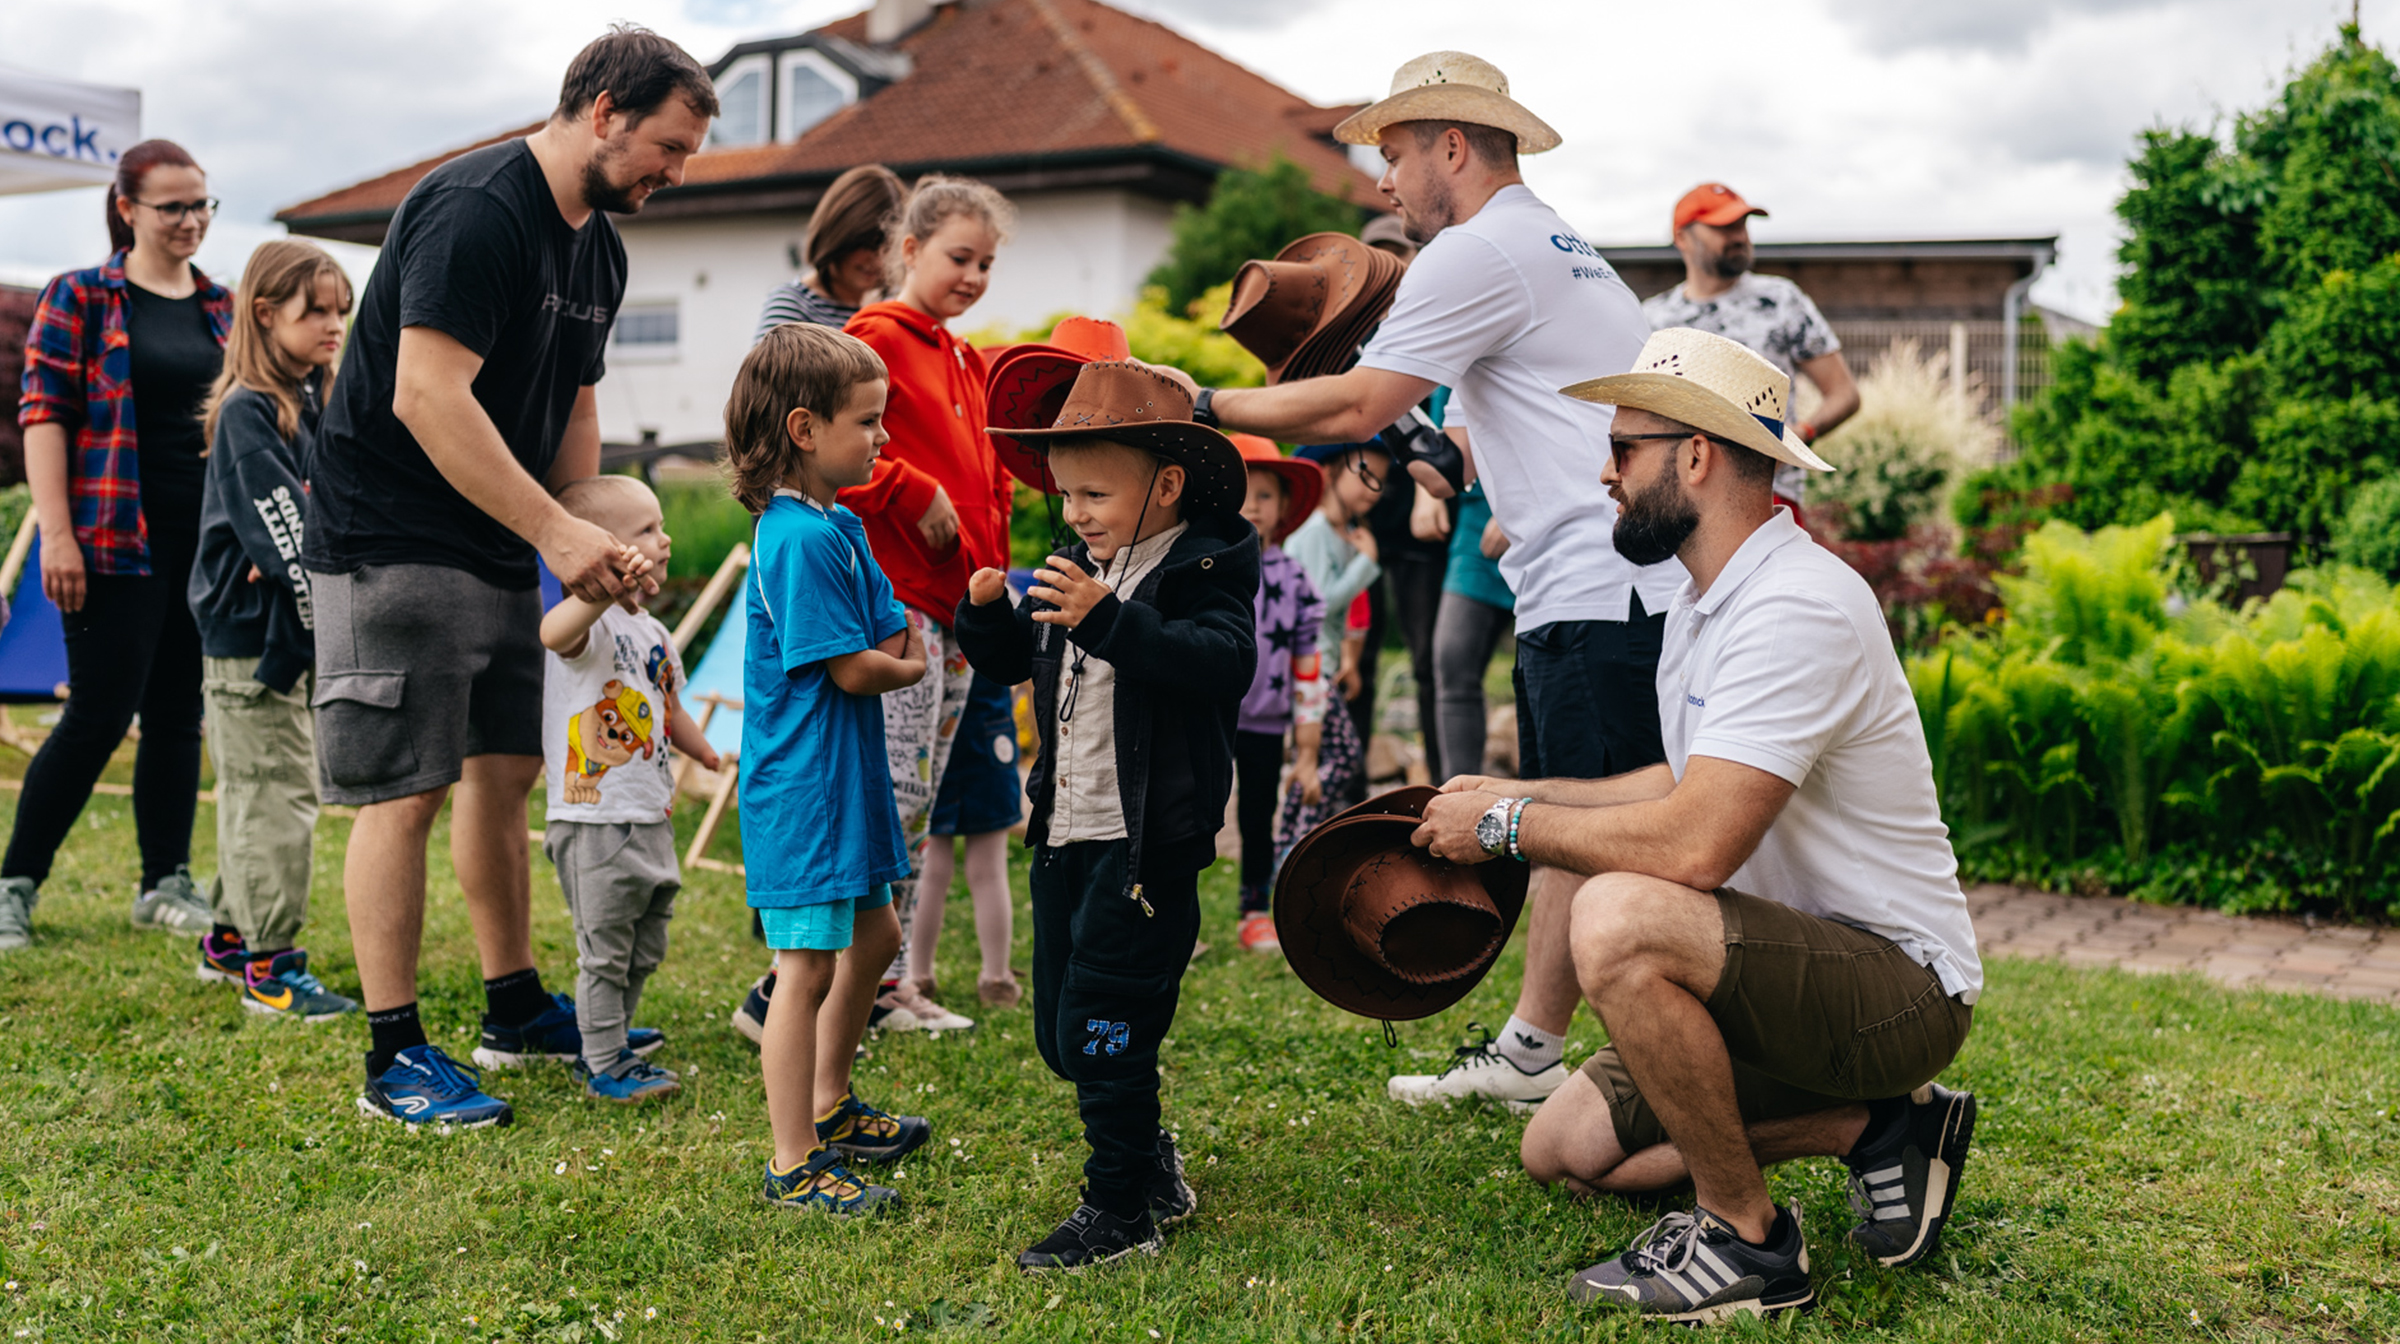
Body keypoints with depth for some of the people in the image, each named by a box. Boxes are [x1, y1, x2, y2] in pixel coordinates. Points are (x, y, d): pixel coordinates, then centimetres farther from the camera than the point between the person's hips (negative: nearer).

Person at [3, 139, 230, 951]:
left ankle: (166, 885, 17)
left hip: (205, 542, 5)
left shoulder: (223, 308, 14)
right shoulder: (79, 299, 0)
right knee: (100, 715, -6)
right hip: (116, 540, -5)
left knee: (179, 714, 9)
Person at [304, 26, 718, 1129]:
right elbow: (427, 397, -26)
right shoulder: (476, 209, -19)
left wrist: (600, 544, 2)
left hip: (501, 548, 9)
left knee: (506, 772, 13)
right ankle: (394, 1057, 2)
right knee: (404, 792, -7)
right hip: (388, 536, -9)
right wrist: (557, 531, -26)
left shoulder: (600, 250, 11)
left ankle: (516, 1010, 25)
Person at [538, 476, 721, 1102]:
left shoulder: (652, 632, 14)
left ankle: (611, 1039, 33)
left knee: (644, 950, 18)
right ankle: (604, 1066, 12)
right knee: (604, 951, 1)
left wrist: (709, 754, 20)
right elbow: (553, 633, -41)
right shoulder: (591, 621, -15)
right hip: (595, 821, -9)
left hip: (650, 819, 9)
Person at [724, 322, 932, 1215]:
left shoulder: (839, 525, 11)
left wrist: (899, 649, -8)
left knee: (873, 937, 21)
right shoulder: (801, 539, -20)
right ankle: (794, 1167, 6)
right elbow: (852, 670, -20)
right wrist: (908, 668, 0)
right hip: (803, 785, -10)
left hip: (843, 779, 10)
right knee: (807, 967, -4)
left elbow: (892, 633, 14)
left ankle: (828, 1108, 37)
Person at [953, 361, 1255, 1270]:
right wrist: (986, 613, -2)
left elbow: (1222, 664, -30)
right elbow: (1008, 663, 19)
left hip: (1147, 842, -8)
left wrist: (1107, 619, -36)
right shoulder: (1076, 571, 12)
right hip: (1067, 832, 9)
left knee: (1103, 1024, -7)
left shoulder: (1202, 570, -11)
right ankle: (1153, 1166, 35)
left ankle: (1121, 1213, 8)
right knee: (1061, 1032, 16)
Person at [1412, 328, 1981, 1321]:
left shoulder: (1800, 606, -25)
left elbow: (1694, 847, -33)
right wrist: (1524, 793, 15)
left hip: (1903, 986, -10)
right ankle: (1874, 1124, 11)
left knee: (1619, 920, -34)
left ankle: (1749, 1242, -14)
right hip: (1797, 969, 10)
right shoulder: (1705, 598, 8)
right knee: (1563, 1150, 9)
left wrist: (1509, 825, -18)